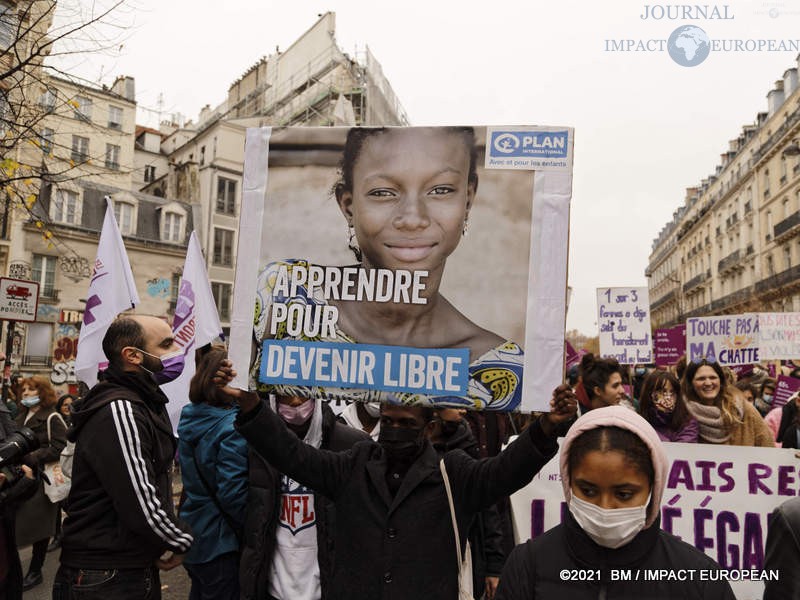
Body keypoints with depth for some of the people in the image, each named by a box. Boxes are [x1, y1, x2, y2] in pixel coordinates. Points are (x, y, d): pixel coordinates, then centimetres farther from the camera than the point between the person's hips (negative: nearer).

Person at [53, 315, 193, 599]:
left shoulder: (148, 404, 10)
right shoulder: (119, 411, -23)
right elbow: (142, 507, -27)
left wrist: (170, 539, 6)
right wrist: (182, 541, -9)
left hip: (141, 569, 9)